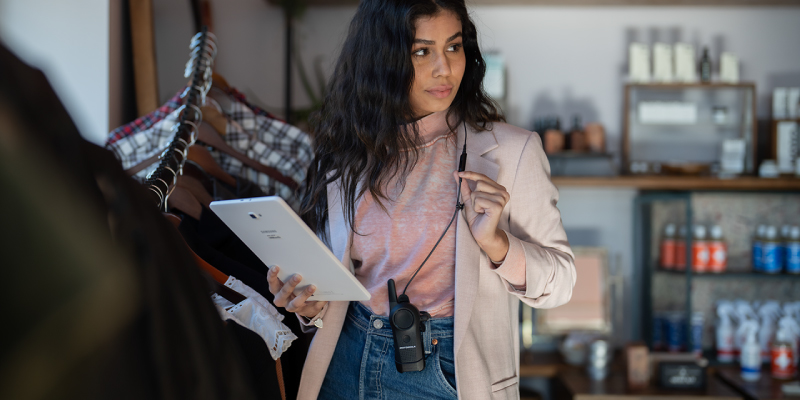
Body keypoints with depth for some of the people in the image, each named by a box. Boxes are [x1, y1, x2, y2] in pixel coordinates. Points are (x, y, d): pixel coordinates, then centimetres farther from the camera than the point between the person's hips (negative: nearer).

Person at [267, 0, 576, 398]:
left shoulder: (509, 151, -8)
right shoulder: (349, 156, 2)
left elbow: (560, 280, -6)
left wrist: (495, 241, -23)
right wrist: (312, 306, -11)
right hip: (348, 365, 3)